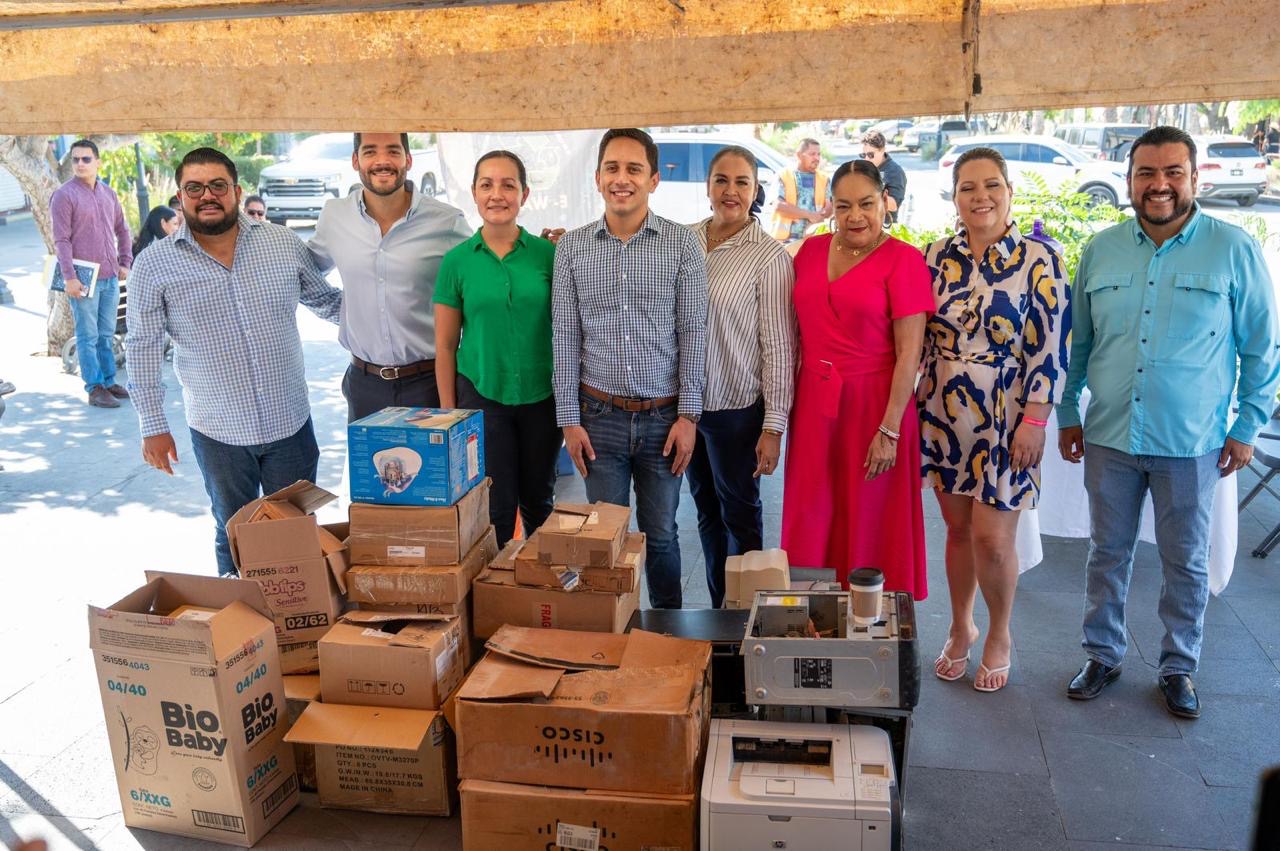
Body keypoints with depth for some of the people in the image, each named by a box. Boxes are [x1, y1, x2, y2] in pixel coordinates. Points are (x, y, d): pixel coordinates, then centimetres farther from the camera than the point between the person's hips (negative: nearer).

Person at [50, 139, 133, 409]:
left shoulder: (108, 193, 12)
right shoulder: (63, 195, -7)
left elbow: (122, 230, 21)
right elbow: (61, 240, -11)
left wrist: (125, 263, 11)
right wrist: (69, 277, -17)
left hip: (110, 277, 6)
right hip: (84, 279, -6)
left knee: (106, 334, 13)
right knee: (88, 336, -1)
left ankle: (109, 381, 22)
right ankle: (95, 389, 2)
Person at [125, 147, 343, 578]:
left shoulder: (283, 243, -3)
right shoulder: (154, 265, -7)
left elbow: (327, 301, 11)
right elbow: (143, 349, -2)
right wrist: (153, 427, -2)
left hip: (291, 424, 2)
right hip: (218, 433, -1)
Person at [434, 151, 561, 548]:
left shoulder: (548, 253, -2)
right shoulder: (457, 261, -2)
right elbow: (446, 344, 2)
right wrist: (449, 412, 1)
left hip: (542, 396, 1)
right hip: (482, 396, -1)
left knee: (538, 501, 15)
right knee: (496, 509, 6)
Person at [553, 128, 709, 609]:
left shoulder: (682, 244, -2)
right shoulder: (571, 248, 3)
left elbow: (693, 333, -2)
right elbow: (565, 339, 3)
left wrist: (688, 414, -6)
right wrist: (569, 420, 0)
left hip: (663, 416, -1)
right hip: (600, 416, 1)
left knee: (660, 533, 11)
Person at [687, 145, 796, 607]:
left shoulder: (770, 256, -10)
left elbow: (779, 345, -11)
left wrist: (774, 426, -13)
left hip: (737, 407, -5)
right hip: (686, 400, 5)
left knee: (739, 512, 9)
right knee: (706, 510, 16)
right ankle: (717, 608, 32)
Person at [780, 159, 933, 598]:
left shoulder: (903, 260, -7)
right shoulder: (812, 250, 8)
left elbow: (909, 354, -11)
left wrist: (889, 430, -16)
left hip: (873, 406, -5)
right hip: (813, 405, 5)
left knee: (869, 526, 5)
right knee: (811, 523, 10)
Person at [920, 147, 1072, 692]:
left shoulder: (1039, 261, -7)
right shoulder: (936, 257, 4)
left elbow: (1051, 348, -8)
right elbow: (918, 338, 9)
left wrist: (1034, 422, -12)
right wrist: (914, 407, 6)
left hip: (1005, 420, -3)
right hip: (944, 416, 4)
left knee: (992, 536, -1)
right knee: (957, 528, 12)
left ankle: (1000, 636, 24)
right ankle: (960, 629, 32)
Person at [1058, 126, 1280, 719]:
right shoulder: (1101, 250, 4)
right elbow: (1076, 342, 12)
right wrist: (1068, 413, 11)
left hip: (1190, 444, -2)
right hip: (1108, 437, 2)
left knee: (1186, 563, 11)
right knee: (1107, 553, 13)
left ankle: (1177, 669, 28)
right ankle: (1103, 655, 30)